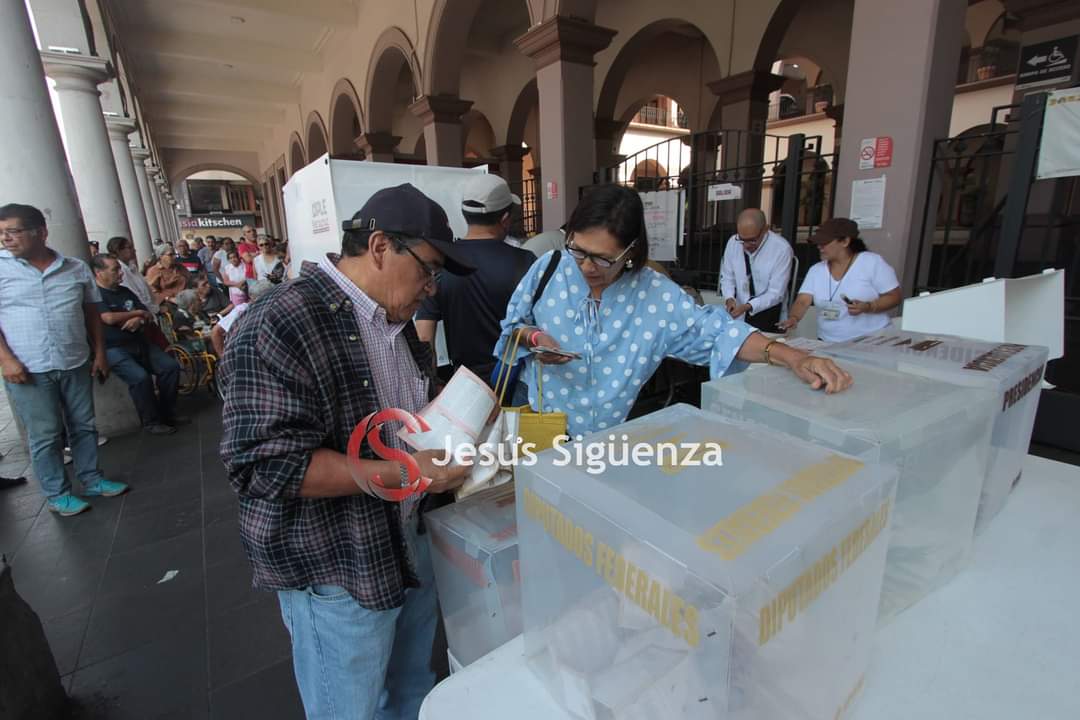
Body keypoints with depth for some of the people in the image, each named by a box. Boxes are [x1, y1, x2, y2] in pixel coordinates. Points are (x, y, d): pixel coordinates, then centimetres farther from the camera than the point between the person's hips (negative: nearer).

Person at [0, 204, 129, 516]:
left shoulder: (76, 268, 4)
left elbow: (92, 313, 10)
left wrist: (99, 353, 7)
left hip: (76, 364, 3)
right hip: (27, 369, -2)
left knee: (84, 426, 12)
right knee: (45, 436, 5)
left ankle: (92, 480, 27)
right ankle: (57, 494, 19)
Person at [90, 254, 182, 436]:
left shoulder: (125, 291, 16)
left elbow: (149, 317, 14)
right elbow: (110, 318, -19)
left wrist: (140, 320, -11)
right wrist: (138, 312, -3)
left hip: (139, 342, 7)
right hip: (113, 349, -7)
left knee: (171, 366, -8)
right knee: (140, 377, -28)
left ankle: (167, 413, 5)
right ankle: (151, 422, -11)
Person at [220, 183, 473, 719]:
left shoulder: (394, 320, 6)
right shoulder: (279, 327, -22)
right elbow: (269, 464, -26)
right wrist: (405, 472, -27)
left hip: (404, 543, 8)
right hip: (335, 571, -8)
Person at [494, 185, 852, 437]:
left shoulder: (657, 294, -9)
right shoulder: (550, 269, -8)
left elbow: (717, 332, -8)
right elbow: (512, 325, 5)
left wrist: (790, 356, -19)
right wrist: (534, 337, -18)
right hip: (540, 426, 1)